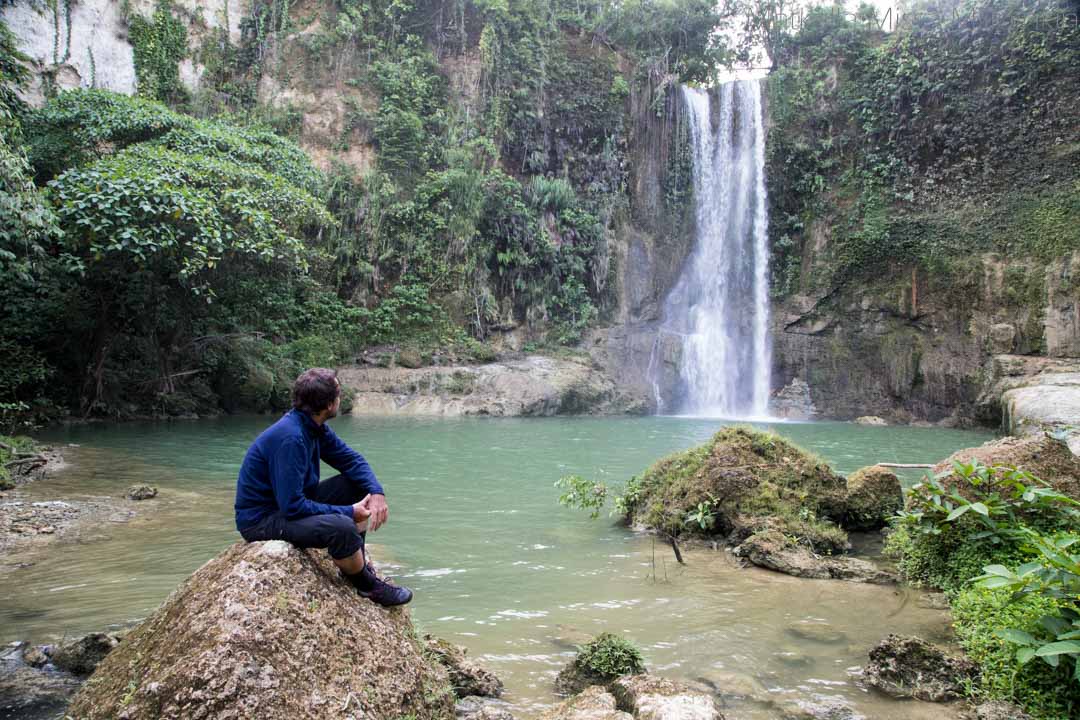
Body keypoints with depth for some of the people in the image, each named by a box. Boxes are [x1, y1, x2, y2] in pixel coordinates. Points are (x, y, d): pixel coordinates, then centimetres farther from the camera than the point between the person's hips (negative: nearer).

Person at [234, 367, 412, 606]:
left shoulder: (314, 427, 1)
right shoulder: (290, 437, -28)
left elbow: (352, 459, 8)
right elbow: (292, 506, -29)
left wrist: (377, 492, -10)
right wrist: (348, 512, -21)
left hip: (290, 503, 10)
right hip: (261, 520, -10)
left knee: (356, 484, 6)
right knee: (342, 527, -32)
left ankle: (356, 566, 13)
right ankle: (367, 585, -3)